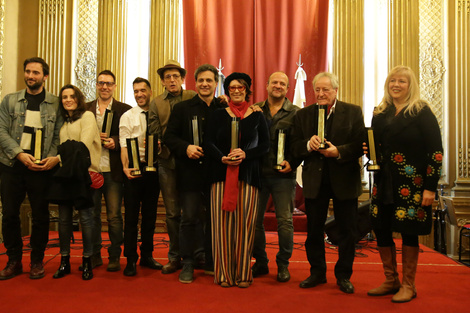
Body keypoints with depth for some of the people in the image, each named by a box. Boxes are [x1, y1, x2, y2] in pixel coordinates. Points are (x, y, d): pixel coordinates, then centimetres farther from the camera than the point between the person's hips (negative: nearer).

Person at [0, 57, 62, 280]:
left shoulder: (55, 104, 4)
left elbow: (59, 135, 1)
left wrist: (54, 157, -16)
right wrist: (20, 154, -13)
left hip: (42, 168, -1)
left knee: (40, 216, 5)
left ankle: (37, 261, 20)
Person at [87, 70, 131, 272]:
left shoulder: (124, 110, 4)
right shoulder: (86, 109, 12)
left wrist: (115, 142, -15)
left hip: (113, 170, -2)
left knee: (114, 216, 2)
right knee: (92, 215, 10)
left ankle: (114, 257, 15)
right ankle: (94, 255, 23)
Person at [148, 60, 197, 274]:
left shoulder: (193, 98, 5)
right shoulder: (156, 104, 12)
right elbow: (155, 134, 3)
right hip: (167, 161, 2)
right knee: (172, 212, 7)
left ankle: (198, 255, 16)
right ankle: (175, 257, 18)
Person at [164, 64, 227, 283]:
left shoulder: (224, 110, 8)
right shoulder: (182, 108, 6)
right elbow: (169, 137, 3)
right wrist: (186, 148, -14)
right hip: (190, 174, -1)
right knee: (189, 219, 3)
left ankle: (212, 263, 26)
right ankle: (188, 265, 16)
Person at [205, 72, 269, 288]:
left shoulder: (257, 116, 9)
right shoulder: (219, 115, 10)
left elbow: (265, 145, 4)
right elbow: (208, 143, 4)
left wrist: (245, 154, -13)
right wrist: (222, 158, -14)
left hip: (248, 175, 0)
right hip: (222, 174, 0)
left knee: (244, 223, -1)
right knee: (223, 223, 0)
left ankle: (243, 273, 12)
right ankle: (224, 272, 11)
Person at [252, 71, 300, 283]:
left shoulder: (295, 113, 3)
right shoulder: (255, 109, 10)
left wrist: (292, 163, -12)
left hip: (283, 175, -2)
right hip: (258, 173, 2)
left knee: (285, 221, 3)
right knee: (254, 220, 6)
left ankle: (283, 264, 20)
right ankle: (260, 262, 22)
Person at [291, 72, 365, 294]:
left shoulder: (353, 112, 0)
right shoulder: (303, 115, 6)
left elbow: (361, 144, -8)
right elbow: (295, 147, 2)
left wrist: (339, 151, -23)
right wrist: (308, 144, -18)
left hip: (344, 180, -2)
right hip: (314, 180, 2)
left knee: (348, 230, 7)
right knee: (314, 230, 11)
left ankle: (343, 275, 25)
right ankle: (317, 272, 28)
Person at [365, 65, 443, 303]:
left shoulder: (421, 112, -4)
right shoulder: (380, 114, 10)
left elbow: (436, 151, -8)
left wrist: (430, 187, -14)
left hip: (411, 184, -5)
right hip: (384, 183, 5)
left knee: (408, 232, 3)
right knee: (381, 230, 7)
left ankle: (408, 285, 19)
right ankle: (391, 281, 24)